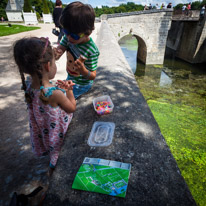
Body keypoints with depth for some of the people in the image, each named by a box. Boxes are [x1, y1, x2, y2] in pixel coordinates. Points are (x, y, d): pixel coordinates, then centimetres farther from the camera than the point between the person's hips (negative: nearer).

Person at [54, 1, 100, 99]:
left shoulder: (92, 51, -32)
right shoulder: (68, 37, -15)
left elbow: (92, 76, -24)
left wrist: (83, 71, -45)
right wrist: (55, 53, -39)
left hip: (81, 84, -6)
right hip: (70, 77, 7)